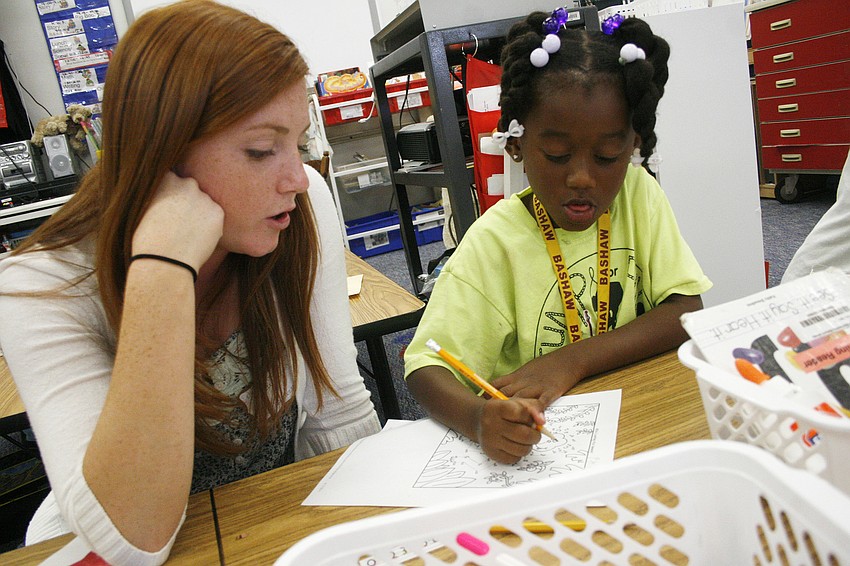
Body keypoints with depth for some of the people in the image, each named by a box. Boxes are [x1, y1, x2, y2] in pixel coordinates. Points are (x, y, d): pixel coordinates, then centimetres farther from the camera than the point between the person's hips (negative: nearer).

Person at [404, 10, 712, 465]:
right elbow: (427, 368, -17)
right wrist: (479, 418, -40)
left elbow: (688, 312, -8)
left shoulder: (637, 193, -3)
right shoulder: (496, 241, -15)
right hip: (541, 440, -2)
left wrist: (572, 360, -21)